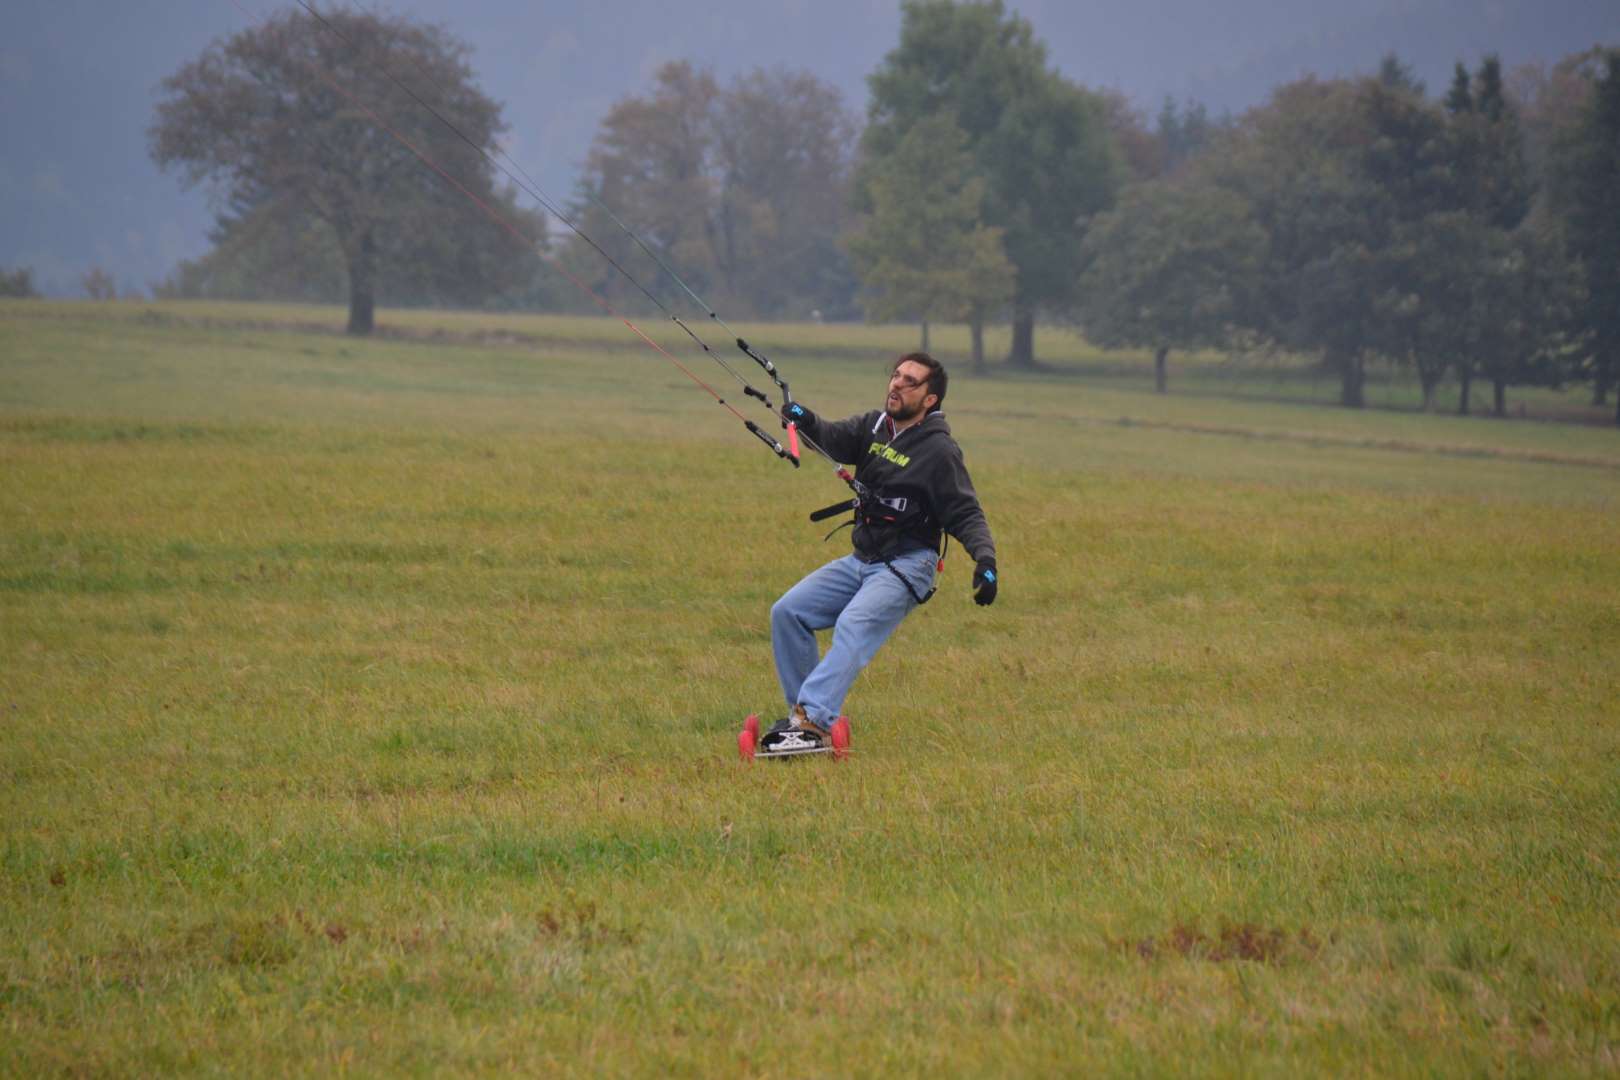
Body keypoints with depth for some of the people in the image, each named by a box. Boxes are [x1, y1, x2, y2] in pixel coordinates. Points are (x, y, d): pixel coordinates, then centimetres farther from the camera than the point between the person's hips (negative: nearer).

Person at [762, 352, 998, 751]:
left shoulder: (940, 450, -9)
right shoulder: (874, 426, 9)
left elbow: (966, 515, -10)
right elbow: (834, 439, -6)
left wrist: (985, 558, -28)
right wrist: (805, 421, -28)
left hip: (907, 565, -8)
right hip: (860, 560, 8)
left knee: (854, 626, -30)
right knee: (786, 612, -2)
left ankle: (814, 722, -44)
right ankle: (802, 710, 2)